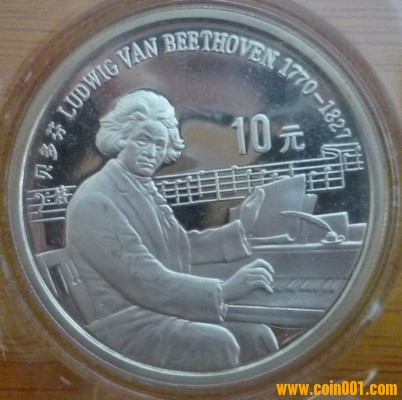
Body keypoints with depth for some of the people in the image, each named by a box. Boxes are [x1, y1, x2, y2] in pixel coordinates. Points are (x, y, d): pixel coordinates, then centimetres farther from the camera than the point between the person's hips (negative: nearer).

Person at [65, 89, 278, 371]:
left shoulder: (145, 191, 12)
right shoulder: (95, 200, -16)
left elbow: (184, 248, 16)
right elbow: (144, 281, -23)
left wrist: (241, 228, 12)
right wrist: (224, 290, -27)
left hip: (158, 311, 8)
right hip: (124, 322, -8)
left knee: (256, 336, -5)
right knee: (217, 344, -28)